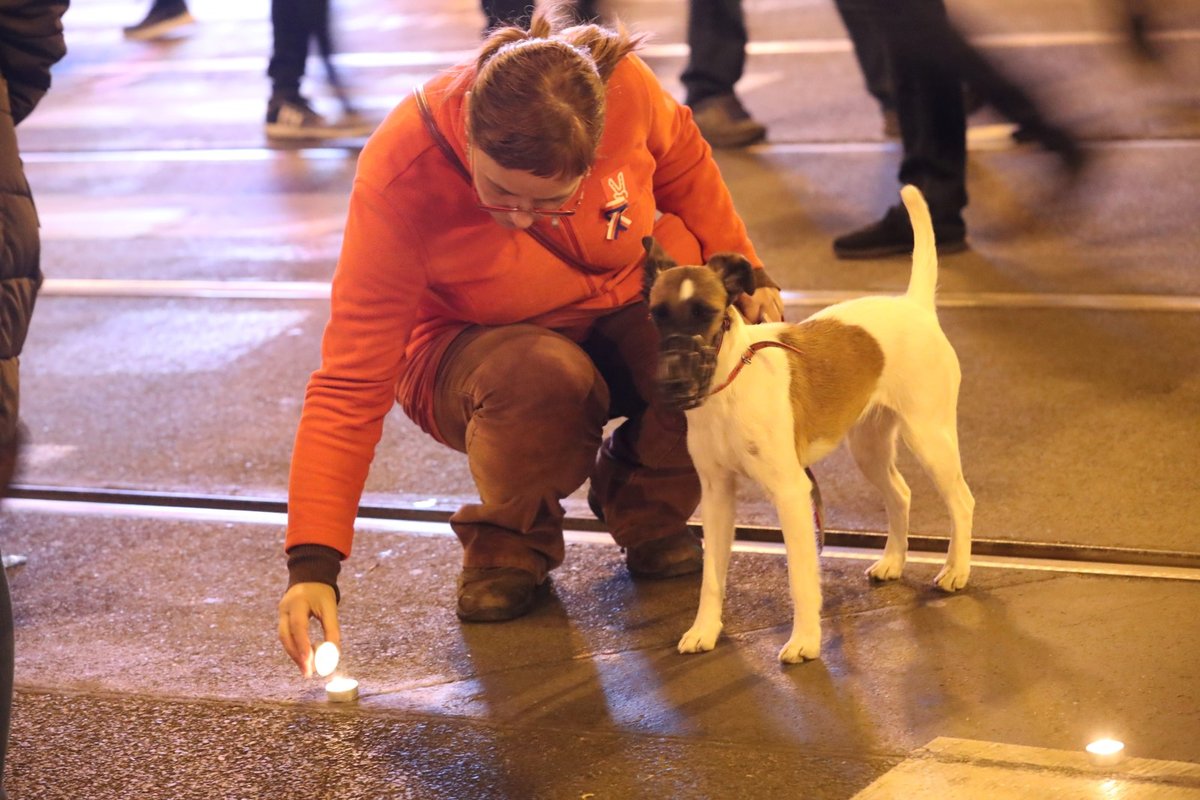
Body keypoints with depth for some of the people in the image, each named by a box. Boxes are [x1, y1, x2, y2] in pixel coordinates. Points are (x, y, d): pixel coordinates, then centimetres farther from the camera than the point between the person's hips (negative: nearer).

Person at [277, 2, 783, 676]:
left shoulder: (626, 90, -28)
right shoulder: (401, 178, -33)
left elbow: (684, 169, 1)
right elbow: (354, 381, -31)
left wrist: (745, 276, -7)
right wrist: (313, 562, -37)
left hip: (631, 309, 3)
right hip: (477, 350, -3)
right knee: (544, 377, -39)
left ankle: (646, 509, 3)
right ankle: (510, 543, -6)